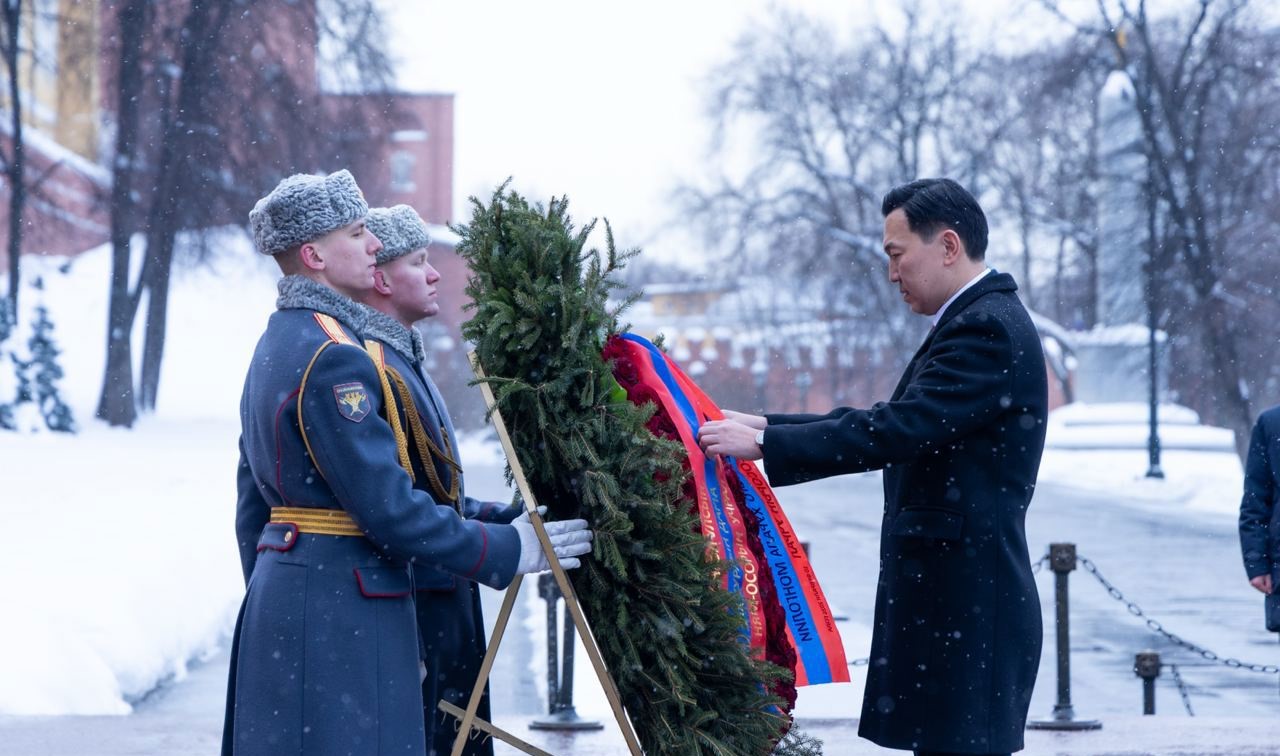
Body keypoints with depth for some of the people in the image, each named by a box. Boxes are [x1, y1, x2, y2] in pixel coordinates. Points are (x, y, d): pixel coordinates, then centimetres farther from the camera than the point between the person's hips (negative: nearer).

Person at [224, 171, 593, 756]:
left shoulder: (274, 344, 15)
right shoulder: (332, 357, -17)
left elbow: (252, 501, 20)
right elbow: (387, 505, -20)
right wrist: (506, 551, -13)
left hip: (280, 592, 10)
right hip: (340, 605, -10)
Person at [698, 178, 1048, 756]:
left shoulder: (988, 329, -15)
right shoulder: (981, 323, 18)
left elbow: (897, 429, -23)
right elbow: (896, 424, 18)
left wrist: (764, 444, -19)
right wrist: (768, 426, 12)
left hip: (966, 605, -10)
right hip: (955, 599, 10)